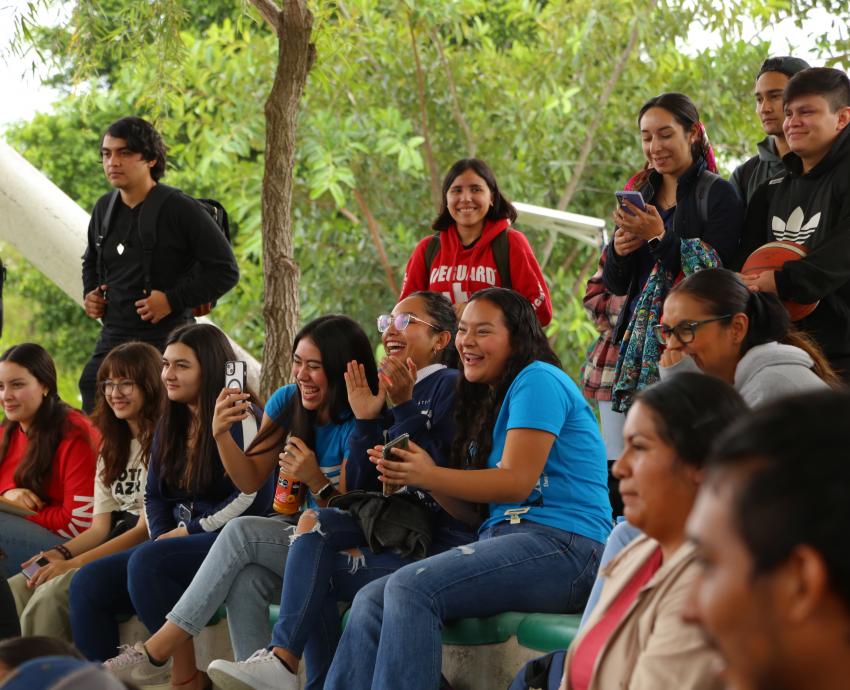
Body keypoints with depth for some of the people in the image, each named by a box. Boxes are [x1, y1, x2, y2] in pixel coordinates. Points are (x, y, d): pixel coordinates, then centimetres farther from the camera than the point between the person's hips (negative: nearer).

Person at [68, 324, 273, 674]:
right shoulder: (169, 425, 19)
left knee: (146, 563, -33)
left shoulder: (240, 418, -7)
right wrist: (163, 536, 1)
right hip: (182, 540, 8)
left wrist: (190, 530, -10)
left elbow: (254, 497, -15)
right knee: (87, 583, -11)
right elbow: (153, 495, 22)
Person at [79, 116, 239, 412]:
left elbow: (226, 270, -10)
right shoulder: (104, 209, 11)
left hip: (166, 339, -6)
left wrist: (173, 300, -16)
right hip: (113, 338, 6)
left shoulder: (181, 210, -9)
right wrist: (90, 294, 11)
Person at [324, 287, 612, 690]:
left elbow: (516, 482, -13)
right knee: (371, 600, -9)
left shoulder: (537, 381, -3)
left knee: (411, 586, -28)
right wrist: (419, 476, 1)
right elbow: (474, 511, 18)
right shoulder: (488, 400, 24)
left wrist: (430, 476, -18)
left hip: (561, 549, -9)